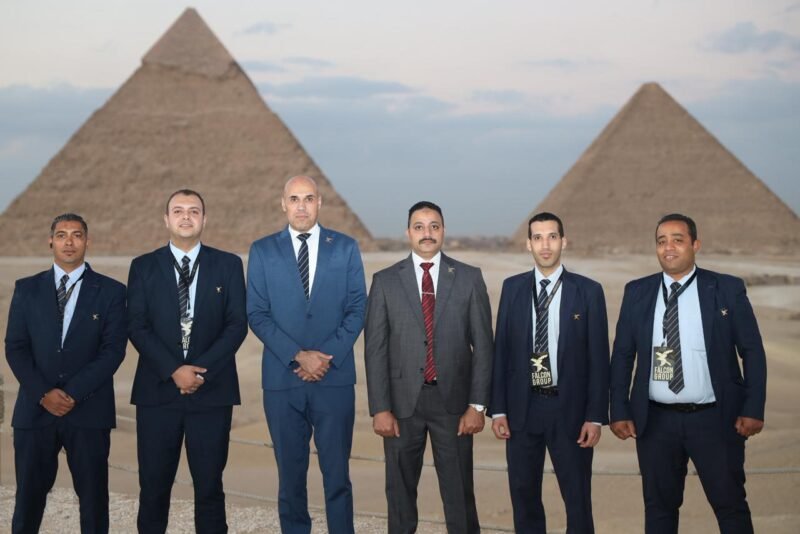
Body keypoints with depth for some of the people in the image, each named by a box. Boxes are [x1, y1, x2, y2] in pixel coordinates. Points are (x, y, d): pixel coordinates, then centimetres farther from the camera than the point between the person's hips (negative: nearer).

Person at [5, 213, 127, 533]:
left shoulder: (111, 291, 4)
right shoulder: (27, 289, 9)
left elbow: (114, 350, -4)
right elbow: (15, 348, 3)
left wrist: (74, 394, -13)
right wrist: (43, 394, -10)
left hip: (89, 411, -1)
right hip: (35, 410, 1)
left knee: (93, 495, 4)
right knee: (29, 494, 6)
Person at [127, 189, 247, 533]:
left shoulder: (228, 265, 7)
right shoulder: (143, 267, 7)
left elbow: (237, 324, 0)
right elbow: (137, 327, -1)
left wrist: (201, 368, -12)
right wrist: (173, 370, -13)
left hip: (211, 390, 0)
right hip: (157, 390, 0)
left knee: (209, 486, 4)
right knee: (153, 485, 4)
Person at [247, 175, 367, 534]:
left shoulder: (346, 248, 6)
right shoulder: (262, 251, 5)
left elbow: (357, 309, 3)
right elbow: (257, 314, 0)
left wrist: (328, 356, -9)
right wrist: (298, 356, -11)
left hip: (335, 379, 0)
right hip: (282, 380, 0)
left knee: (337, 474, 1)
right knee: (291, 475, 8)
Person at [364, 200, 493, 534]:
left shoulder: (469, 278, 2)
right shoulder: (385, 281, 2)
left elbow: (482, 345, 1)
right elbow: (375, 349, -1)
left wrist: (477, 405, -5)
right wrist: (380, 408, -7)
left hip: (452, 400, 0)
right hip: (402, 400, 1)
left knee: (460, 493, 6)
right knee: (400, 492, 11)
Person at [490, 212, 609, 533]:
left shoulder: (588, 291, -2)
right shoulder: (512, 288, 5)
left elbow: (598, 357, -3)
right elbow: (501, 350, 4)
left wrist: (595, 416, -7)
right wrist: (498, 409, 0)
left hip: (569, 409, -2)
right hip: (523, 408, 2)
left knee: (578, 498, 6)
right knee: (524, 497, 11)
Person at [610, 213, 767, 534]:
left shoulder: (728, 289, -1)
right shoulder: (637, 292, 5)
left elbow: (752, 352, 0)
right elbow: (622, 355, 7)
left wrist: (753, 410, -8)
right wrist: (619, 411, -1)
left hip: (714, 418, -2)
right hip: (655, 420, 2)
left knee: (731, 505, 5)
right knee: (659, 507, 11)